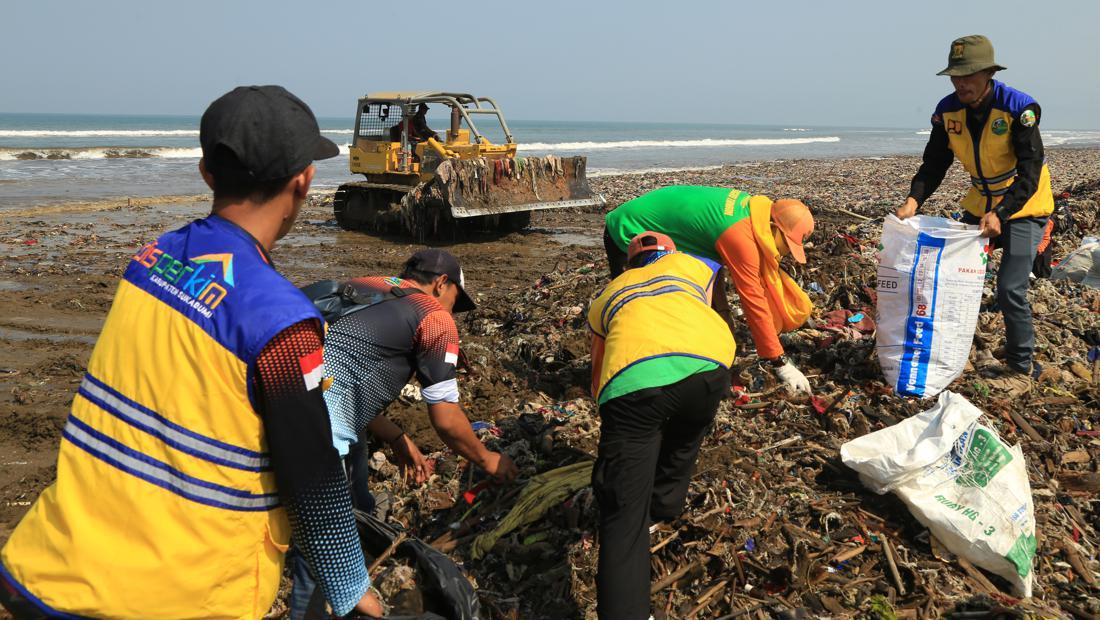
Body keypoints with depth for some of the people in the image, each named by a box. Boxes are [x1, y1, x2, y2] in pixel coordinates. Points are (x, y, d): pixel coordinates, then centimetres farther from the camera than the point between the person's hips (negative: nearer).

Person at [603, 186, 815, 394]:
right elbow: (753, 301, -28)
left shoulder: (750, 207, -5)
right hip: (626, 235, -9)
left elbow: (711, 257, 3)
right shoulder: (740, 235, -31)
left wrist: (722, 311, -1)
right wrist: (779, 364, -21)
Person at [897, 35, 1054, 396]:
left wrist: (1000, 213, -38)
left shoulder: (1019, 108, -24)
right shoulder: (948, 110, -9)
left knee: (1010, 290, -12)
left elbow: (1030, 174, -26)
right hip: (980, 205, 6)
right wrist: (913, 200, -23)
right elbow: (934, 164, -6)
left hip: (1024, 207, -6)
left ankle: (1021, 368, 7)